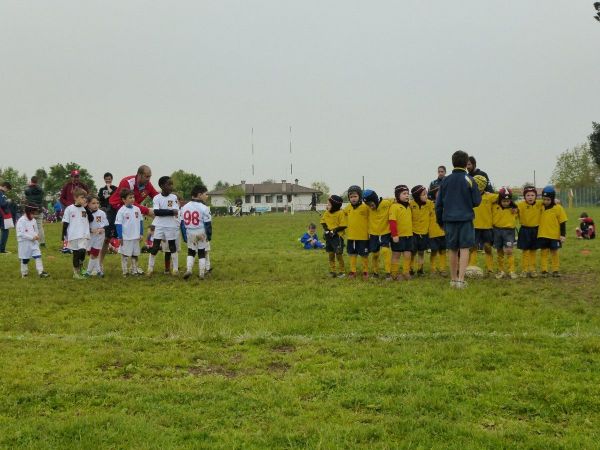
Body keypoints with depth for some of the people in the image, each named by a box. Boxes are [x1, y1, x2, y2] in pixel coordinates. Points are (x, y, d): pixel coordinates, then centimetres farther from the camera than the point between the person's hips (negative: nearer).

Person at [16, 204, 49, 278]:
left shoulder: (33, 220, 6)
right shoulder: (21, 221, -16)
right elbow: (20, 233, -23)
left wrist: (37, 235, -6)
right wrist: (32, 237, -24)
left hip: (34, 242, 5)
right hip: (25, 243, -5)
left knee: (38, 256, -7)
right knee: (25, 259, 7)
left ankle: (41, 272, -9)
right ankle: (24, 273, 23)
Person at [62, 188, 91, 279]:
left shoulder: (85, 209, 8)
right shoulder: (69, 209, -2)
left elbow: (91, 219, 0)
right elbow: (65, 223, -1)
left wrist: (87, 208, -4)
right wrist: (64, 236, -3)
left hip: (84, 236, 2)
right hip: (73, 236, -2)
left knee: (82, 251, -14)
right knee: (76, 254, 5)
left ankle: (80, 268, 8)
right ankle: (76, 272, 17)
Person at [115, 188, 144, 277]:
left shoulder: (137, 209, 2)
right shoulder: (121, 211, -11)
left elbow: (141, 221, 10)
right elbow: (118, 224, -10)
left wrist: (141, 234, 8)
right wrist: (120, 237, -12)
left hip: (136, 237, 5)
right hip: (126, 238, -5)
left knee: (135, 254, 13)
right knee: (125, 255, 5)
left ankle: (134, 271, 23)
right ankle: (124, 272, 12)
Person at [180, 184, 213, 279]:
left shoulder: (185, 207, 1)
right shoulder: (204, 208, -15)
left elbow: (182, 223, 5)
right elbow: (208, 224, -11)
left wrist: (184, 237, 12)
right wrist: (209, 236, 1)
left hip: (189, 234, 3)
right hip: (201, 234, -3)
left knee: (191, 252, 18)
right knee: (202, 253, 10)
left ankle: (188, 269, 0)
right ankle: (202, 273, 12)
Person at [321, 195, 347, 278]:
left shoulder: (341, 213, -13)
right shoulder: (326, 213, 6)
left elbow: (343, 225, -15)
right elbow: (323, 222, 14)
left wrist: (334, 231, -19)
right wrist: (326, 229, -3)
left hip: (337, 236, -7)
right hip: (329, 236, 7)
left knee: (338, 254, -7)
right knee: (330, 254, 11)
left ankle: (342, 271, 5)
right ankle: (332, 271, 21)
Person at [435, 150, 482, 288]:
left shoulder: (445, 180, 5)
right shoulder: (469, 180, -5)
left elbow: (438, 203, 9)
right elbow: (477, 201, -3)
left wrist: (440, 220, 20)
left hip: (449, 219, 3)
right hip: (465, 218, -3)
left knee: (453, 250, 11)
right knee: (464, 248, -2)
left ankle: (453, 279, 18)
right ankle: (461, 279, -10)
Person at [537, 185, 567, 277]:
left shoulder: (558, 208, -9)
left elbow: (562, 222, -6)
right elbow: (538, 220, 14)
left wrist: (563, 235, -8)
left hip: (554, 236, -2)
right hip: (542, 235, 2)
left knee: (554, 252, 9)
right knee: (544, 252, 5)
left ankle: (556, 270, 18)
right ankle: (544, 270, 11)